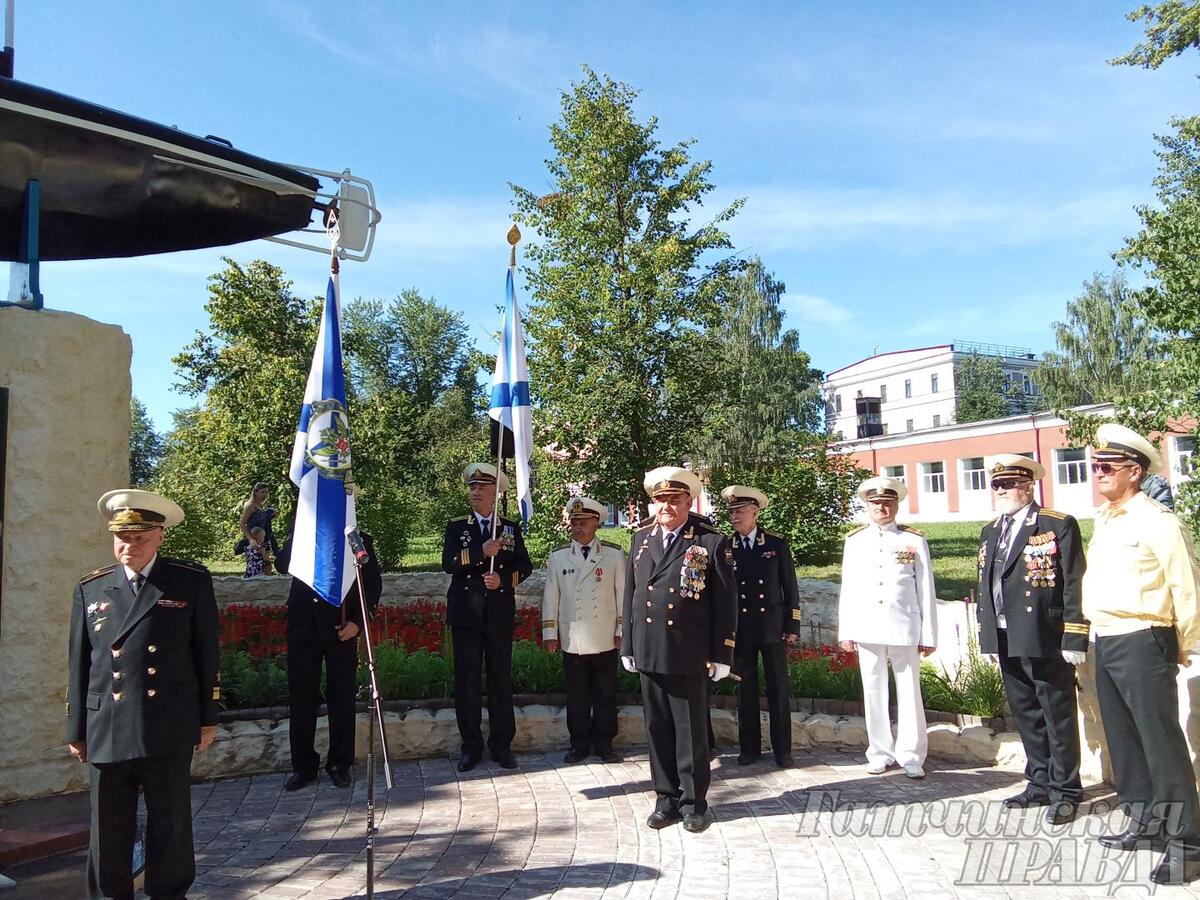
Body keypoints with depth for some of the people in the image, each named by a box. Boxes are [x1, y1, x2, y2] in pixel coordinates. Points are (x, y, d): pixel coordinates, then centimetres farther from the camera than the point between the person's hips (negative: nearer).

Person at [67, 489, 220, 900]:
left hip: (169, 731, -2)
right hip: (107, 733, 2)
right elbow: (79, 665, 10)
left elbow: (208, 653, 3)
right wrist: (76, 730, 11)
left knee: (170, 830, 10)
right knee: (108, 835, 9)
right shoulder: (91, 589, 8)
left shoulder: (192, 581, 1)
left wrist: (208, 718, 3)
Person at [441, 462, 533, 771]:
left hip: (500, 615, 0)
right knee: (466, 680, 3)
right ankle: (471, 746, 15)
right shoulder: (456, 526, 7)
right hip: (466, 614, 0)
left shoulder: (511, 528, 9)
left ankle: (501, 745, 16)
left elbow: (524, 565, 6)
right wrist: (481, 552, -19)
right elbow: (448, 564, -7)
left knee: (501, 679, 5)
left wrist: (503, 579, -12)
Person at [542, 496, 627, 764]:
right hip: (572, 640, 1)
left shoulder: (614, 554, 2)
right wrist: (550, 633, 4)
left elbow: (622, 594, 3)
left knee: (606, 694, 7)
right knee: (576, 695, 8)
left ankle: (603, 743, 21)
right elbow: (550, 596, 6)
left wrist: (622, 631, 0)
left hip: (605, 640, -1)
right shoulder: (557, 556, 5)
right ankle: (579, 744, 21)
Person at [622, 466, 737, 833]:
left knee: (691, 730, 7)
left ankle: (694, 802, 22)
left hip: (689, 655, -4)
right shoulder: (641, 538, 10)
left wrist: (722, 655, -5)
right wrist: (627, 646, 10)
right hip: (648, 654, 4)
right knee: (658, 730, 12)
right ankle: (667, 799, 25)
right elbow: (630, 594, 13)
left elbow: (725, 603, -4)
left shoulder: (712, 542, -4)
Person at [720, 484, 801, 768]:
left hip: (773, 627, -1)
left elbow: (790, 589, 3)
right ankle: (749, 747, 20)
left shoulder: (778, 545, 1)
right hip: (740, 630, 1)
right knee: (746, 690, 8)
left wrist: (792, 627, -1)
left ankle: (782, 749, 16)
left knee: (778, 690, 5)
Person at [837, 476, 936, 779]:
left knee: (909, 692, 4)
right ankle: (880, 753, 19)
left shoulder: (914, 540, 2)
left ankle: (911, 757, 15)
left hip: (905, 628, -2)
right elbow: (847, 590, 8)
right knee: (873, 692, 8)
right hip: (867, 629, 2)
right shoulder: (854, 540, 8)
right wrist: (845, 631, 4)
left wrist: (928, 635, -2)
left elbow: (926, 591, 1)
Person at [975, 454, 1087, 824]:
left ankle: (1065, 791, 17)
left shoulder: (1059, 526, -6)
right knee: (1027, 718, 16)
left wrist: (1074, 639, -14)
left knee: (1058, 719, 5)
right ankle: (1040, 784, 28)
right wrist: (985, 634, 13)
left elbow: (1074, 586, -10)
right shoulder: (989, 532, 14)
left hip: (1046, 641, -6)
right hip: (1006, 641, 7)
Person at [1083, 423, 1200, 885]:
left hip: (1143, 645, -8)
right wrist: (1095, 636, 14)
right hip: (1105, 644, 8)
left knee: (1162, 743, -3)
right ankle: (1144, 822, 31)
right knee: (1123, 739, 16)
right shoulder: (1102, 522, 13)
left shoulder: (1158, 522, -11)